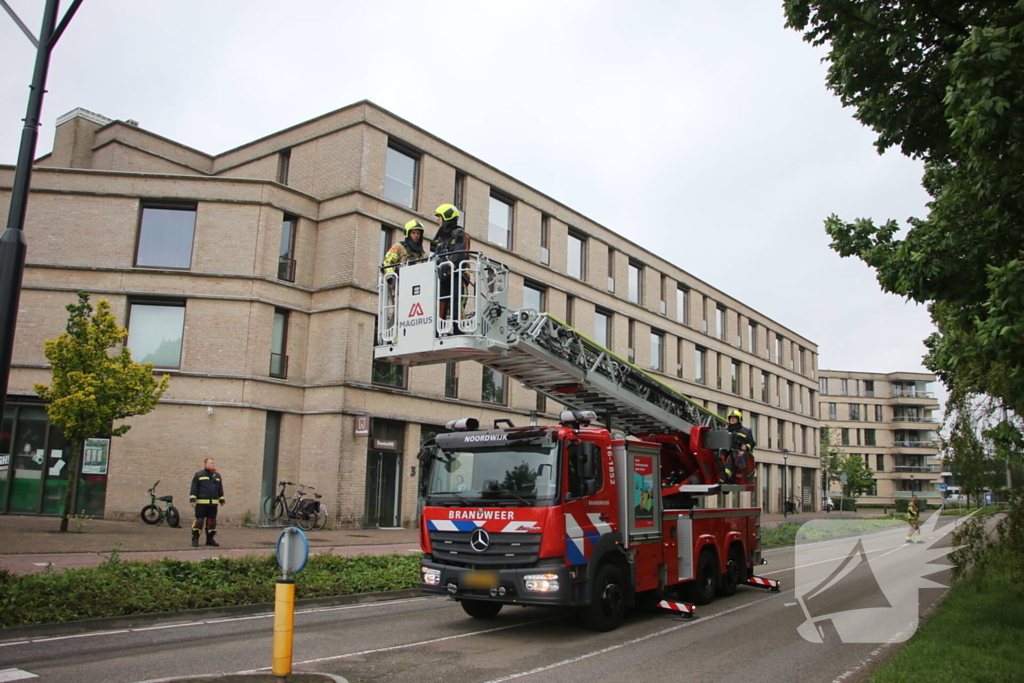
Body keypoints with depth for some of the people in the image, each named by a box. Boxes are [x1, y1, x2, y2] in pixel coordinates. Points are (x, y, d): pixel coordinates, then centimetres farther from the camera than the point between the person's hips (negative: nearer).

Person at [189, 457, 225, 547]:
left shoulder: (217, 475, 15)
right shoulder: (198, 475, 2)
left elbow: (220, 489, 21)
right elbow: (194, 488, -1)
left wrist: (221, 500, 19)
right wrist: (192, 499, -8)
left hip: (213, 503, 5)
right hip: (201, 503, -4)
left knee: (212, 521, 7)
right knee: (199, 520, -7)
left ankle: (210, 539, 16)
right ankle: (195, 539, 1)